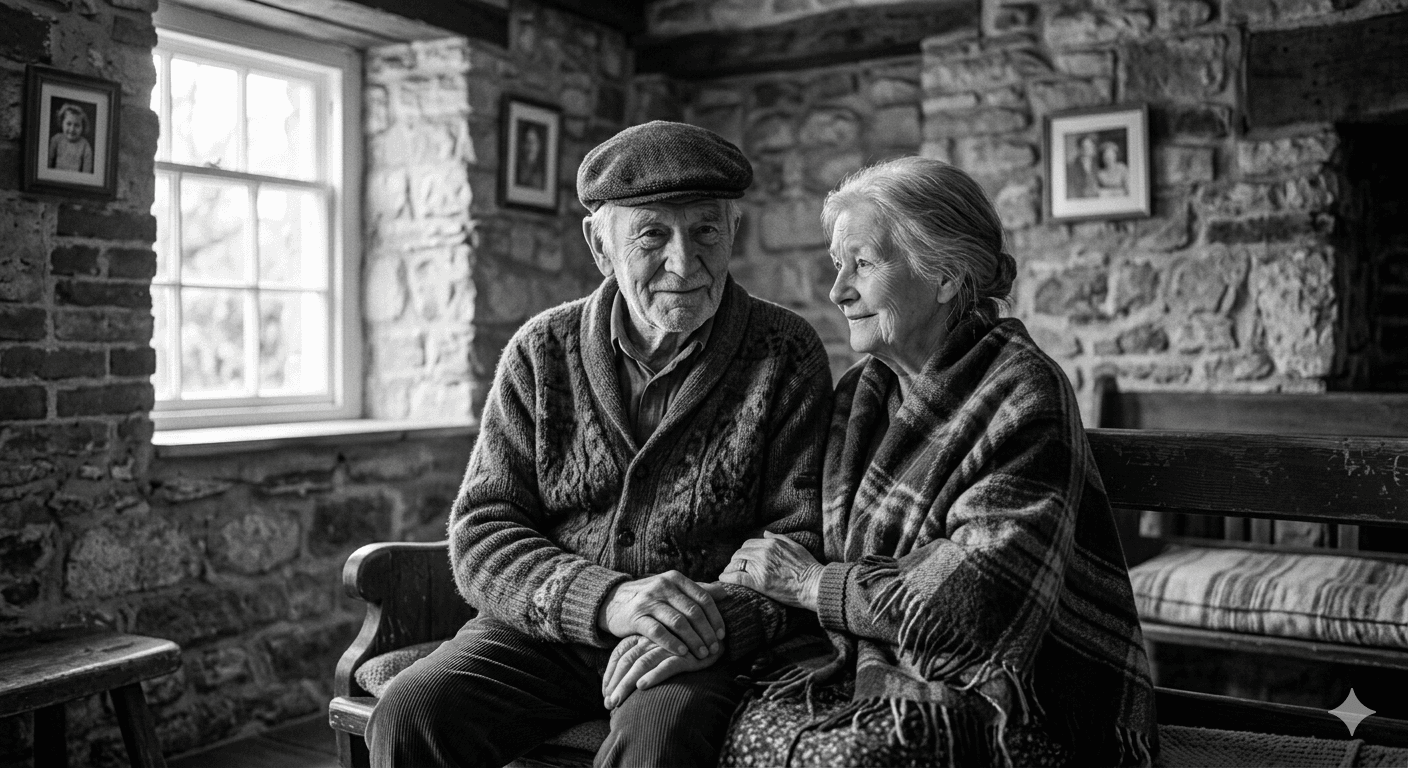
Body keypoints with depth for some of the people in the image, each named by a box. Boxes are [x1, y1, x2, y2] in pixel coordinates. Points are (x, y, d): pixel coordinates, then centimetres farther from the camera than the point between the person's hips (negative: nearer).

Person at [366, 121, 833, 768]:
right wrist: (608, 600, -20)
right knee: (409, 715, -22)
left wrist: (720, 626, -24)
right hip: (547, 626, 2)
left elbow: (803, 540, -3)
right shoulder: (541, 351, 3)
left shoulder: (788, 357, -1)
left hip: (705, 647, -2)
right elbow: (481, 532, -2)